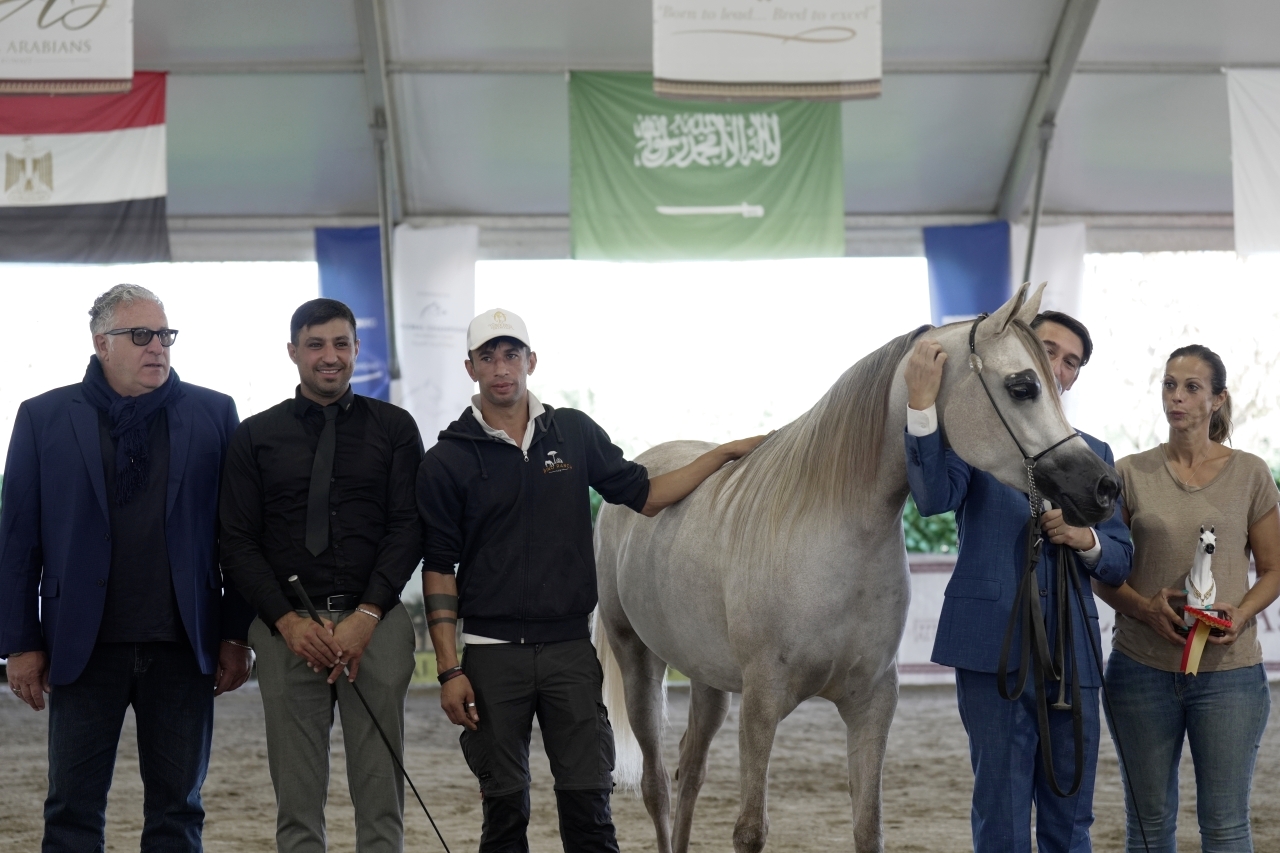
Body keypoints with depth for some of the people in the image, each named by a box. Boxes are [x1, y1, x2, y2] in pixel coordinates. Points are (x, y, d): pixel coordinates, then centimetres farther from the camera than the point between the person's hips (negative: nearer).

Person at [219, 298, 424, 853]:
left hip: (376, 622, 0)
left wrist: (366, 615, -11)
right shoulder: (256, 436, 10)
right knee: (297, 802, 2)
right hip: (287, 626, 1)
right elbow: (238, 542, 5)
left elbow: (408, 529, 1)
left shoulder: (394, 428, 8)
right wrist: (288, 622, -8)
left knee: (381, 799, -1)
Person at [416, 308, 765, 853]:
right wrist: (449, 670, -7)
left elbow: (643, 495, 12)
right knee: (504, 806, 5)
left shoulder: (574, 433, 7)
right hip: (493, 654, -2)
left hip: (571, 649, 2)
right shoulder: (447, 461, -1)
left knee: (588, 800, 1)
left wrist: (726, 454, 3)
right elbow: (439, 569, -2)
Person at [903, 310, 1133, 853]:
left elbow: (1120, 563, 15)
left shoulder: (1093, 454, 15)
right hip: (995, 646, -4)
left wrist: (1086, 540, -8)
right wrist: (922, 404, -28)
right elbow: (934, 498, -18)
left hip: (1072, 651, 4)